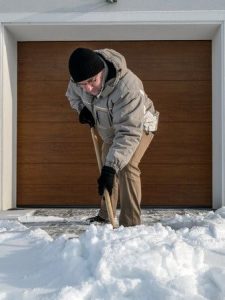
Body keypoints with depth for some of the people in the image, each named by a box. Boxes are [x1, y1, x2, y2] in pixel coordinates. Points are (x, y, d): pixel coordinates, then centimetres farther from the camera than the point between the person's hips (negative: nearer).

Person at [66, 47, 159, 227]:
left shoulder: (127, 87, -46)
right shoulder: (81, 78, -25)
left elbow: (129, 133, -47)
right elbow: (72, 94, 1)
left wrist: (111, 167, -53)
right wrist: (82, 108, -20)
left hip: (139, 126, -7)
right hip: (111, 130, 7)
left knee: (126, 166, -28)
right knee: (107, 164, 18)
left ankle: (131, 222, -20)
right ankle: (105, 215, 38)